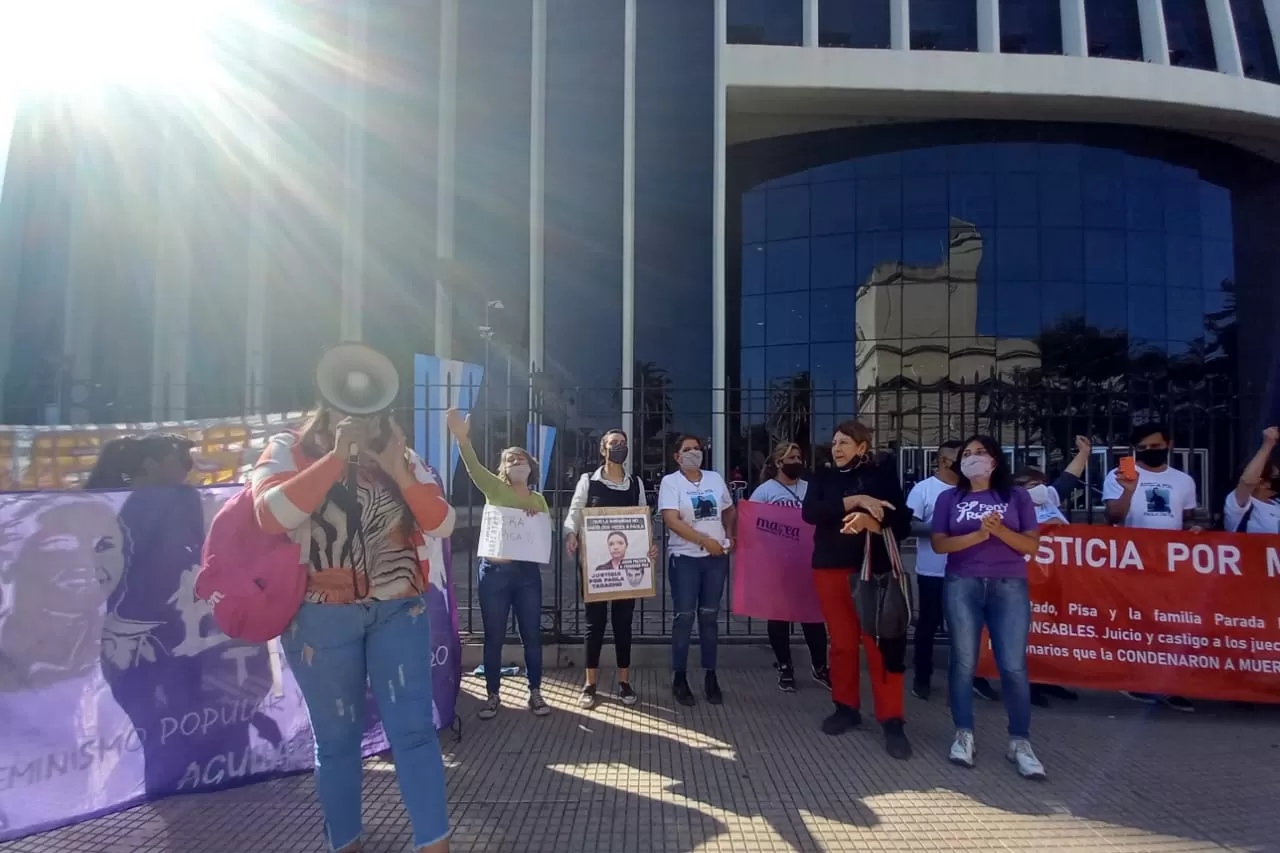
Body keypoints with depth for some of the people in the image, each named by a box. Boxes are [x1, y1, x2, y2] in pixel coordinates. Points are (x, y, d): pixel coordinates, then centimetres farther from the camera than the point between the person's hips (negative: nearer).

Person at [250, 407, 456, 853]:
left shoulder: (401, 456, 6)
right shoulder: (289, 450, 0)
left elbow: (442, 524, -2)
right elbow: (271, 514, -19)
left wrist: (399, 472, -14)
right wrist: (336, 457, -20)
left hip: (398, 611, 2)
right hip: (320, 618, -1)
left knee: (413, 727, 0)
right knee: (337, 736, 11)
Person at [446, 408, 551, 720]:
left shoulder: (539, 500, 12)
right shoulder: (495, 489, 0)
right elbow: (474, 467, -19)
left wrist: (539, 520, -8)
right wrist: (462, 439, -37)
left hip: (527, 572, 3)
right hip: (494, 571, -2)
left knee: (532, 635, 6)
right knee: (494, 637, 5)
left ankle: (535, 693, 19)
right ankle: (493, 695, 19)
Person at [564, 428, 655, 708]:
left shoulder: (636, 483, 9)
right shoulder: (588, 480, 1)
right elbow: (574, 512, -2)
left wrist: (651, 545, -9)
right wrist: (571, 534, -23)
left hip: (628, 561, 2)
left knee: (623, 620, 8)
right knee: (595, 620, 3)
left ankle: (624, 682, 19)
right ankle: (590, 684, 13)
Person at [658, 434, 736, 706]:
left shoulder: (715, 479, 9)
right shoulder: (670, 481, -5)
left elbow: (730, 511, 21)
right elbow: (671, 520, -16)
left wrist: (729, 536, 4)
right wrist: (705, 541, -17)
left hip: (717, 558, 4)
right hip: (685, 558, -4)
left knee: (710, 616, 9)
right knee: (684, 616, -2)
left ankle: (710, 676, 18)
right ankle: (679, 677, 9)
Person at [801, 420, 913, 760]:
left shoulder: (883, 475, 3)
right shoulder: (823, 477, 7)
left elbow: (903, 523, -2)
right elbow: (810, 513, -11)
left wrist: (871, 522, -21)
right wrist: (854, 501, -19)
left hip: (875, 569, -2)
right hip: (831, 568, 2)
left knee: (882, 643, -5)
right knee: (842, 642, 9)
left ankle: (892, 721, 2)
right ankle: (846, 707, 23)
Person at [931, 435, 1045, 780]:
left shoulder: (1017, 496, 7)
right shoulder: (949, 498, 8)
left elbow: (1032, 546, 3)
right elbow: (939, 544, 1)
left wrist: (1000, 530, -14)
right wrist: (977, 535, -13)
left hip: (1010, 586, 0)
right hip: (962, 585, 1)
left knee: (1013, 666, -4)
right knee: (964, 662, 1)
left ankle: (1020, 742, 10)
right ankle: (964, 735, 14)